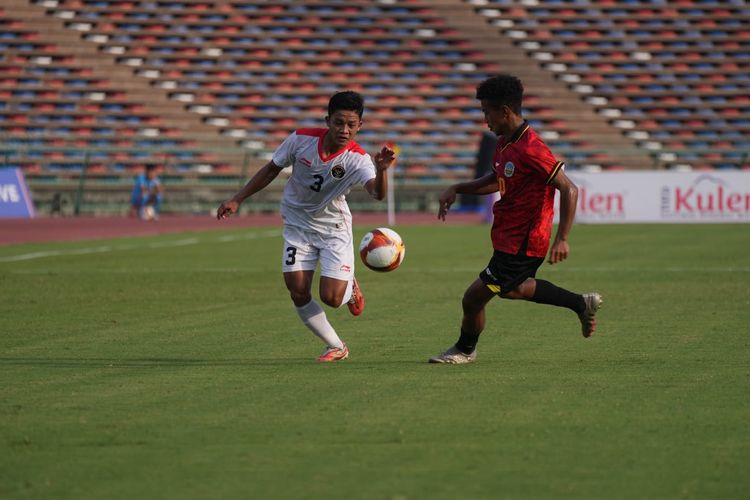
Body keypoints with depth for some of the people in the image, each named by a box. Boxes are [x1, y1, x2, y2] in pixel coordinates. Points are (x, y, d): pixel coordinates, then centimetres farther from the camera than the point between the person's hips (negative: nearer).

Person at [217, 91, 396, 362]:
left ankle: (350, 286, 26)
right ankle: (336, 347, 11)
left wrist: (381, 170, -66)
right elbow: (271, 169, -1)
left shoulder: (358, 159, -25)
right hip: (297, 225, 2)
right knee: (298, 293, -8)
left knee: (331, 297, -13)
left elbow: (377, 192, -43)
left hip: (334, 228, -2)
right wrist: (237, 200, 1)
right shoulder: (301, 139, -18)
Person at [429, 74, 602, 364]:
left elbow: (569, 190, -25)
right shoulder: (504, 143, 6)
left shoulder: (530, 149, -24)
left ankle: (465, 350, 21)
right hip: (508, 235, 10)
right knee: (514, 289, 26)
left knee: (474, 298, -2)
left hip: (520, 244, -10)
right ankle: (582, 304, 32)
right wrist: (456, 190, 12)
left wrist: (562, 239, -28)